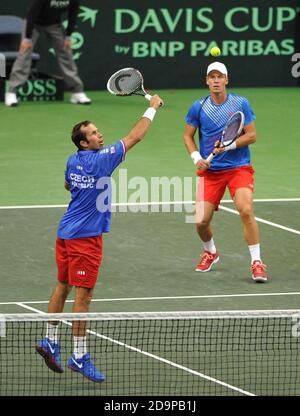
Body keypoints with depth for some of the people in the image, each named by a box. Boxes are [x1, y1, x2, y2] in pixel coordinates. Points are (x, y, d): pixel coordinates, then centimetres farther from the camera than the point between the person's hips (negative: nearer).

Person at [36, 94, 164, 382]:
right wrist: (152, 108, -1)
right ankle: (79, 356, -5)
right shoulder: (101, 159, -17)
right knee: (83, 295, -6)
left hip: (66, 233, 8)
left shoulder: (73, 161, 6)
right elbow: (135, 136, -11)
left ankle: (50, 342, 24)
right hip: (85, 237, -8)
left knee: (62, 287, 17)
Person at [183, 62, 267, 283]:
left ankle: (257, 262, -14)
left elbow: (251, 135, -5)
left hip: (239, 168, -2)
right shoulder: (198, 107, -1)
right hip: (210, 171, 2)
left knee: (246, 210, -24)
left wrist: (229, 146, -19)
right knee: (201, 221, -3)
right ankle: (210, 252, 31)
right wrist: (196, 157, -6)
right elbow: (188, 136, 11)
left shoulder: (241, 103, -5)